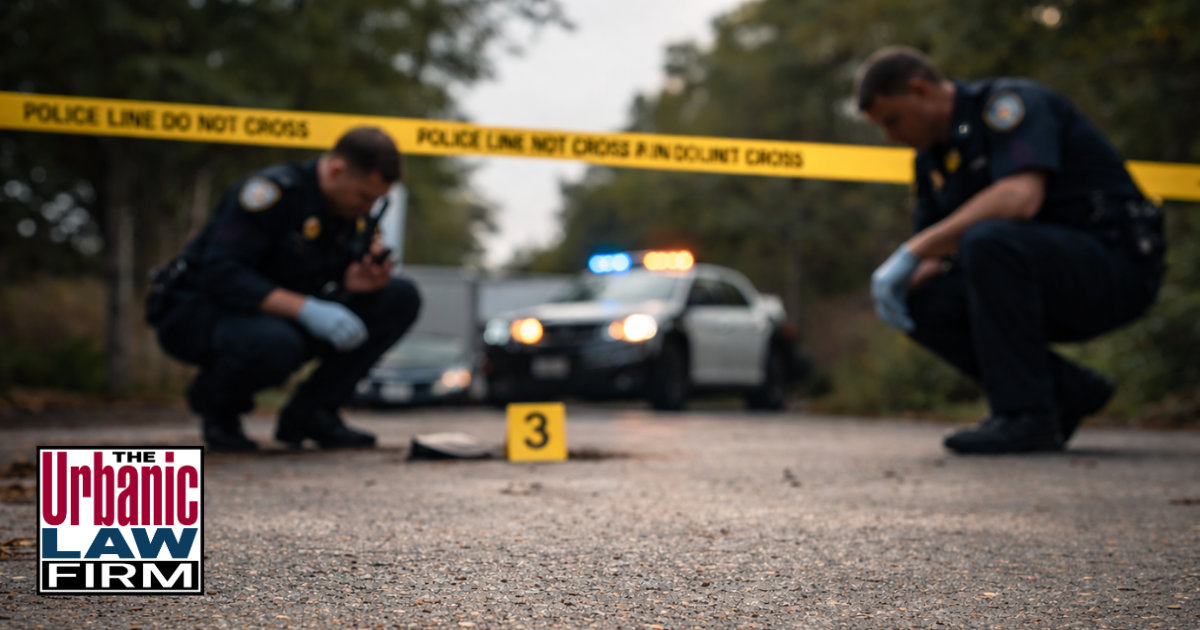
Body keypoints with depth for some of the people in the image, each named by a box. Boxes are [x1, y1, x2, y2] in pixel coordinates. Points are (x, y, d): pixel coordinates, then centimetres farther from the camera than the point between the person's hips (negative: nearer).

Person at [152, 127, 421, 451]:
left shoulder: (357, 214, 0)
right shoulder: (273, 190, -23)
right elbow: (220, 274, -31)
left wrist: (353, 285, -19)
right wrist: (304, 308, -38)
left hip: (282, 317, 7)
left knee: (402, 299, -6)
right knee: (275, 343, -43)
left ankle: (308, 413, -4)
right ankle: (214, 400, -6)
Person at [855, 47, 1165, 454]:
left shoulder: (1010, 102, -14)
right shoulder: (932, 156, 12)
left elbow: (1020, 198, -32)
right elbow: (932, 249, 14)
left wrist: (910, 254, -29)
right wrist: (905, 280, -11)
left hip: (1116, 264, -9)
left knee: (987, 240, -33)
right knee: (923, 303, -8)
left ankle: (1026, 414, -23)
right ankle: (1068, 390, 3)